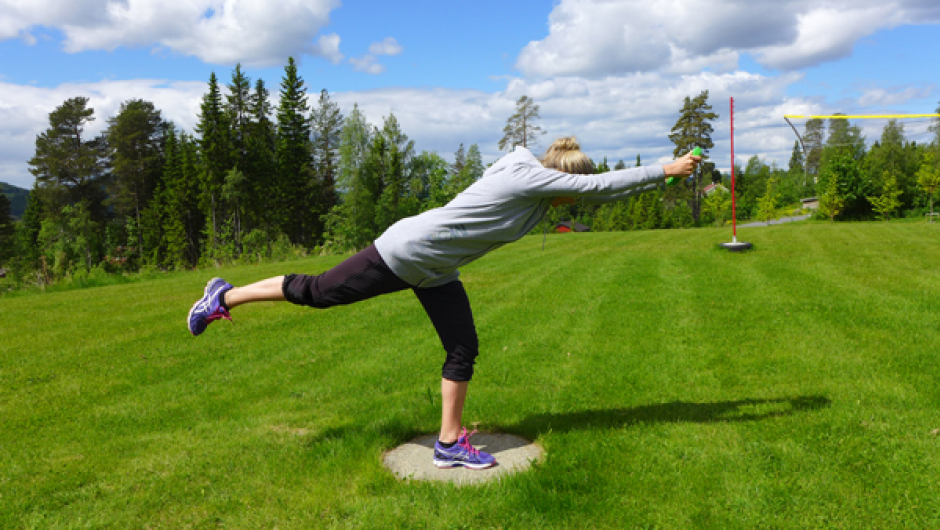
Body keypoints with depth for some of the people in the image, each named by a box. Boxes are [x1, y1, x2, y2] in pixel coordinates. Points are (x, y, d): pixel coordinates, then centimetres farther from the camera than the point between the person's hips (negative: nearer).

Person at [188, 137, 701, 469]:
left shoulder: (532, 177, 5)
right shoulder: (531, 176, -20)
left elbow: (597, 190, 15)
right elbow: (598, 185, -18)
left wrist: (658, 178, 16)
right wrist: (665, 169, -7)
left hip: (435, 272, 9)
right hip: (405, 252, -9)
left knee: (464, 349, 5)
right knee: (318, 291, 1)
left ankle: (449, 442, 16)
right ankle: (224, 296, 22)